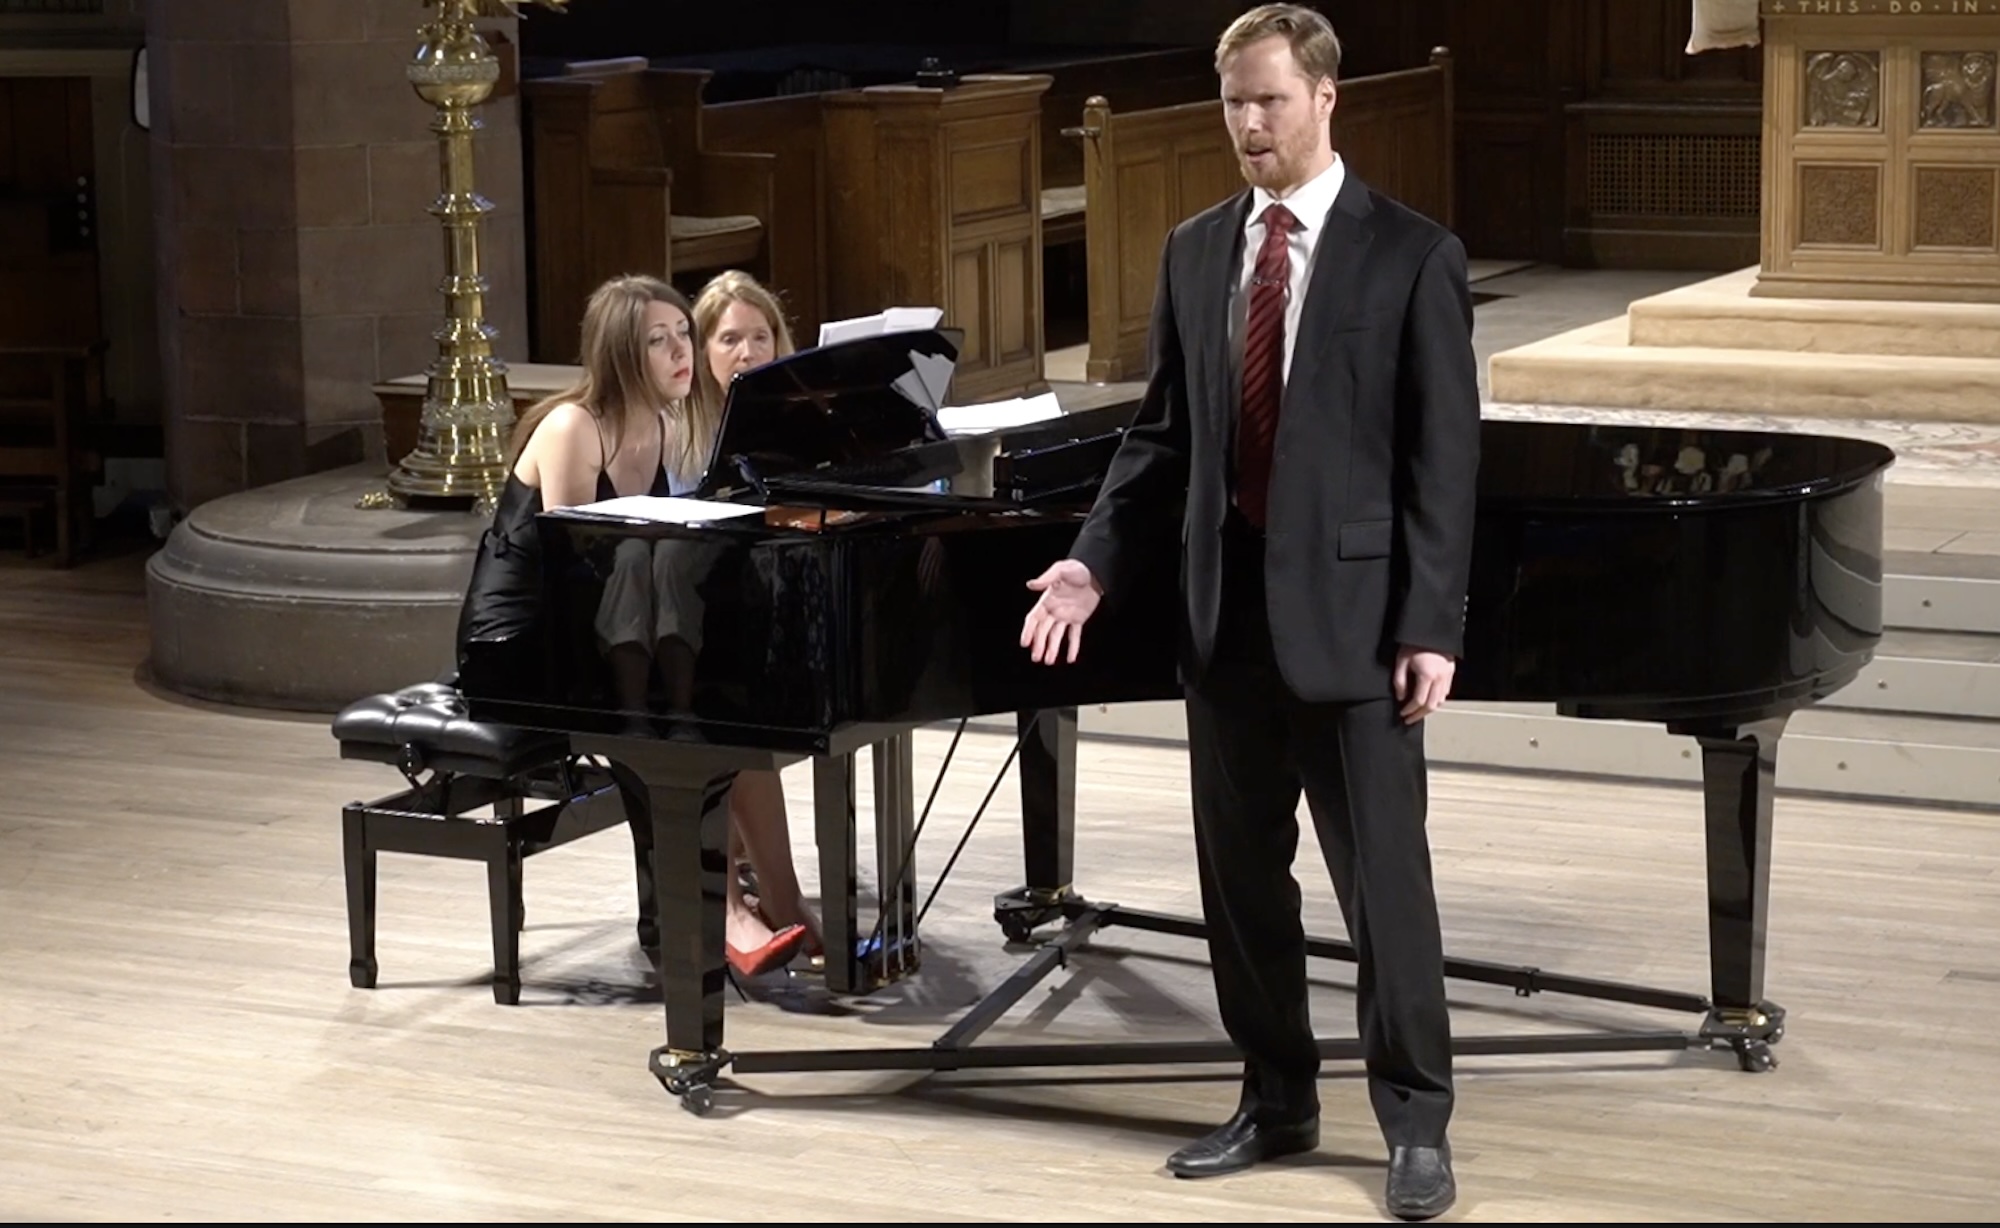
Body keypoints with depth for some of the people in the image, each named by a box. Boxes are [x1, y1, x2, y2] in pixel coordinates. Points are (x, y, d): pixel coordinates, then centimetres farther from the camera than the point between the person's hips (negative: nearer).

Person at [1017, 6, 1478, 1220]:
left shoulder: (1412, 255, -6)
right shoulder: (1195, 252, 8)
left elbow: (1444, 456, -8)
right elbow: (1163, 434, 13)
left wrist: (1433, 627, -13)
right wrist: (1095, 564, 0)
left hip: (1351, 608, -5)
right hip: (1227, 605, 5)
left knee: (1384, 879, -1)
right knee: (1241, 877, 12)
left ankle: (1417, 1122, 11)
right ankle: (1277, 1099, 26)